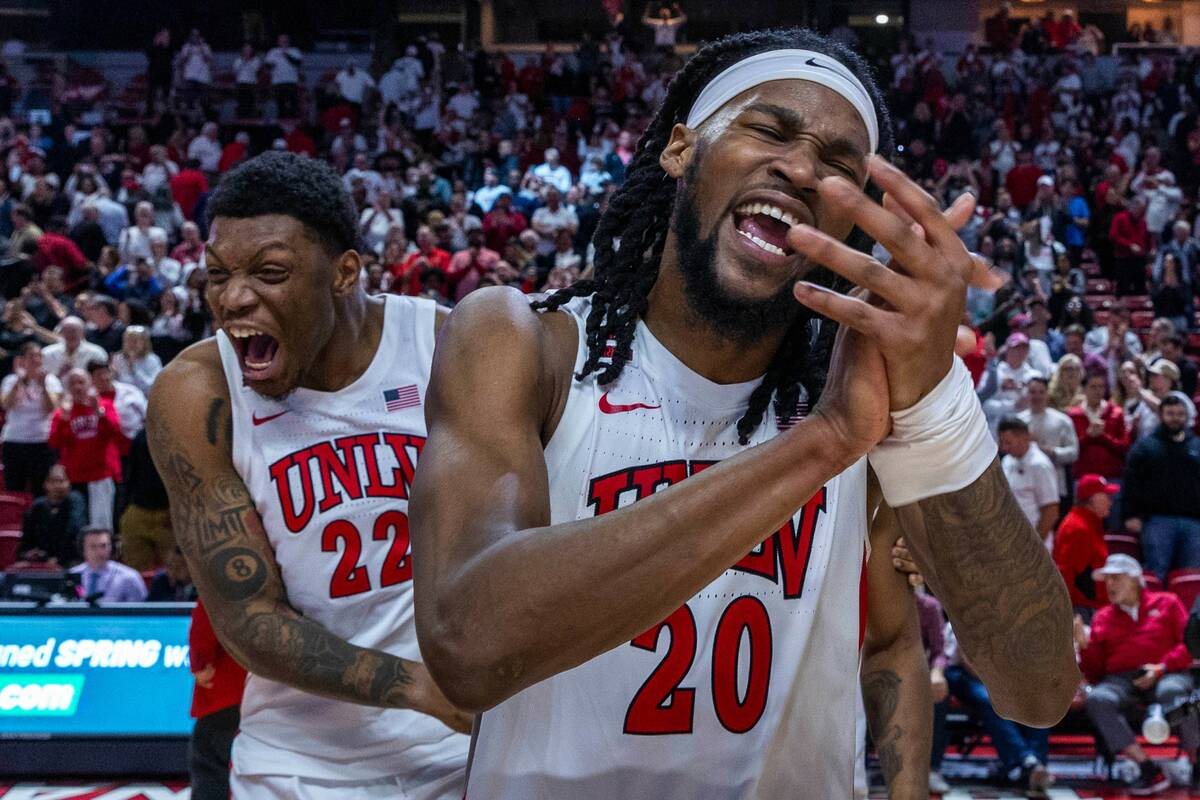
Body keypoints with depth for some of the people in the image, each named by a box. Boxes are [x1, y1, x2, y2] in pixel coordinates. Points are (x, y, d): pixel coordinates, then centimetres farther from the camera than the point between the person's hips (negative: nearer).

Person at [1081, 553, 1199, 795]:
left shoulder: (1166, 603, 16)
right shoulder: (1102, 618, 21)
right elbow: (1095, 676, 16)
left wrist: (1160, 668, -11)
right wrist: (1085, 646, -2)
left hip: (1166, 676, -2)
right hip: (1121, 681, 2)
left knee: (1172, 692, -39)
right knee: (1097, 699, -33)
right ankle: (1149, 770, -33)